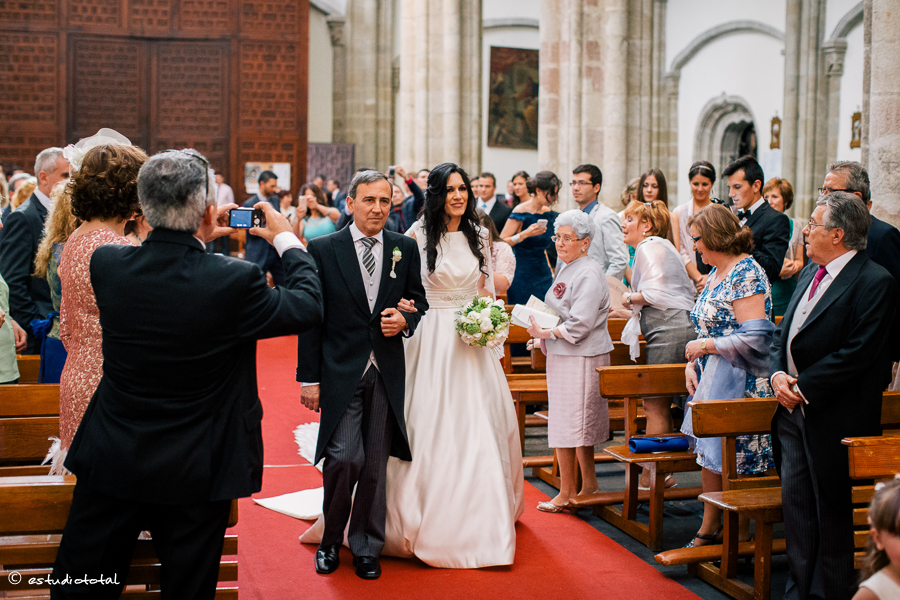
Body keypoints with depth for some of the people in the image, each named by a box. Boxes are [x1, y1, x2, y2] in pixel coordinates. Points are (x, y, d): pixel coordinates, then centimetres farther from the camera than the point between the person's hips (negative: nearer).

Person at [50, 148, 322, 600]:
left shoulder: (105, 263, -11)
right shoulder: (234, 280, -22)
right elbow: (309, 308, -4)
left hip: (111, 463, 3)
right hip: (195, 474, -3)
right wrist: (287, 240, 8)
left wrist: (198, 239, 14)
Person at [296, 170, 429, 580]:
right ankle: (330, 539, 14)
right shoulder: (323, 250, -1)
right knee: (345, 458, -11)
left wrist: (405, 320, -9)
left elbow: (418, 301, 15)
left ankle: (366, 547, 24)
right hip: (340, 372, -3)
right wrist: (309, 377, -4)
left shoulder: (405, 248, 7)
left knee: (376, 465, 8)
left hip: (387, 375, 3)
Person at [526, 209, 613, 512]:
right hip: (562, 355, 10)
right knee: (580, 425, 15)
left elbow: (579, 325, -22)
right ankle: (589, 485, 26)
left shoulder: (588, 275, -16)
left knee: (568, 423, -4)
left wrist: (546, 333, -14)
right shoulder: (566, 268, 15)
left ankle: (567, 492, 5)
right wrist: (543, 335, 10)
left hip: (580, 358, -10)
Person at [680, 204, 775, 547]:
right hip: (711, 378, 9)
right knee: (708, 452, 12)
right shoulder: (716, 273, 13)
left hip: (737, 382, -9)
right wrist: (692, 363, 4)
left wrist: (706, 346, -15)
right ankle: (710, 528, 23)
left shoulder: (746, 274, -16)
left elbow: (755, 337, -23)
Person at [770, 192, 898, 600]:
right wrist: (778, 374, -2)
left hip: (835, 418, -8)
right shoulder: (810, 273, 13)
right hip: (793, 411, 8)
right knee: (795, 503, 12)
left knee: (833, 509, 4)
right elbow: (783, 333, 16)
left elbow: (857, 353, -20)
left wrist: (804, 387, -17)